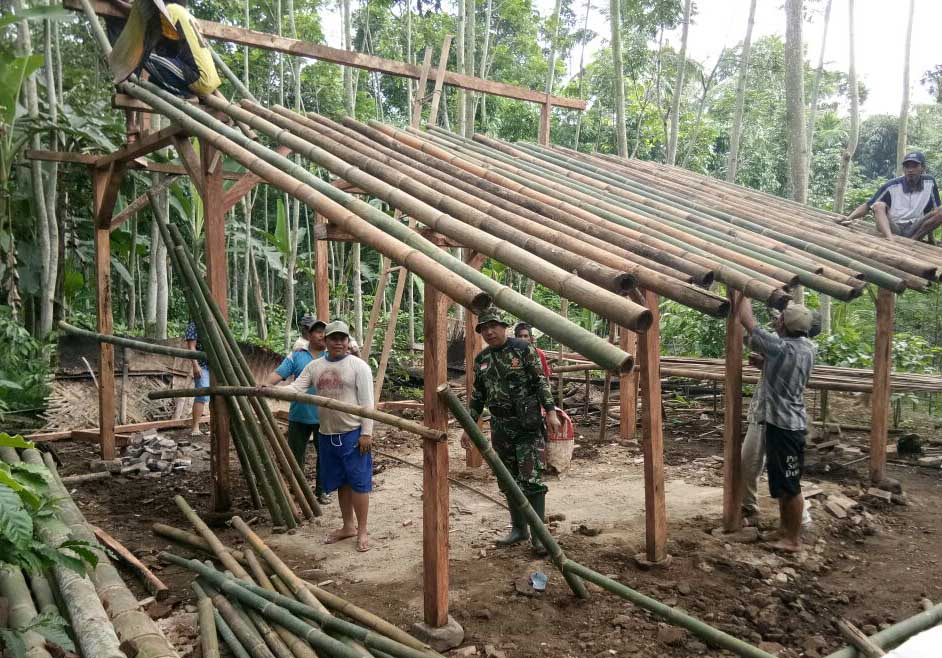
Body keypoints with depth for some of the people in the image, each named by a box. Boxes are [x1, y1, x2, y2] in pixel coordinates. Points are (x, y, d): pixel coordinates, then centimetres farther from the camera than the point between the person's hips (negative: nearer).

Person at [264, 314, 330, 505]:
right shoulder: (296, 356, 2)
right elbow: (279, 373, -8)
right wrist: (266, 384, -24)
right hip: (299, 415, 1)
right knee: (295, 454, 11)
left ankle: (321, 490, 26)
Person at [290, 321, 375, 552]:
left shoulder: (358, 366, -7)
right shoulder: (314, 366, 7)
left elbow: (366, 402, -9)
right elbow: (295, 389, 0)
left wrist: (366, 433, -14)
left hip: (353, 434, -5)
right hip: (326, 435, 5)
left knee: (358, 482, 0)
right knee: (340, 483, 16)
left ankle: (362, 531, 11)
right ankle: (348, 526, 30)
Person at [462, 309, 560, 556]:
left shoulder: (523, 349, -6)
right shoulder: (481, 359, 10)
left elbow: (541, 381, -8)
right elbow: (478, 395, 16)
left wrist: (550, 411, -16)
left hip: (528, 425, -5)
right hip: (500, 428, 6)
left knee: (532, 480, -8)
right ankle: (519, 529, 23)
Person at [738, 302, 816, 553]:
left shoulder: (779, 347, -21)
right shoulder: (808, 347, 2)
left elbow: (747, 319, -13)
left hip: (783, 425, -9)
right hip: (790, 422, 9)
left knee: (790, 485, 1)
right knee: (781, 481, 20)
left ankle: (793, 539, 11)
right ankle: (785, 528, 31)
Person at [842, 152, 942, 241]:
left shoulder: (929, 182, 2)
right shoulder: (892, 186, -4)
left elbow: (933, 211, 8)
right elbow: (867, 206, -5)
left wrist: (930, 239, 2)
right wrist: (849, 218, -24)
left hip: (914, 231, 1)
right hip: (892, 228, -1)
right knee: (878, 206, -28)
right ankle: (890, 239, -54)